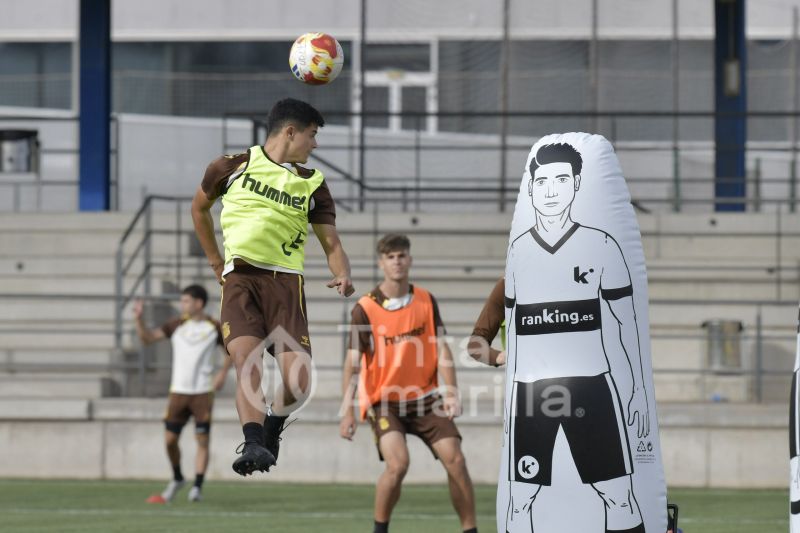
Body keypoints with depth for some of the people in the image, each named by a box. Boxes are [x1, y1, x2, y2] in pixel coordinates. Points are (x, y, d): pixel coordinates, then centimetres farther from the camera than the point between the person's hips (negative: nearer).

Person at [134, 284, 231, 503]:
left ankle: (197, 487, -3)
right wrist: (139, 319, -15)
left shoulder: (214, 328, 1)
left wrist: (223, 372, -1)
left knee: (202, 440, -6)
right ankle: (177, 479, 24)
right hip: (178, 391, 2)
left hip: (203, 392, -2)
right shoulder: (177, 325, 5)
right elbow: (148, 337, 0)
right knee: (170, 439, 2)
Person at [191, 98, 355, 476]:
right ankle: (253, 445, -33)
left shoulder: (313, 184, 15)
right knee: (247, 360, -26)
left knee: (298, 381, -12)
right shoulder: (234, 166, 10)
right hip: (239, 277, -2)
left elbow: (331, 243, 12)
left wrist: (343, 275, -10)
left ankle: (271, 430, 18)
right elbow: (199, 207, 25)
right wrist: (215, 262, 21)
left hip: (285, 282, 2)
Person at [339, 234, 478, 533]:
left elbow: (441, 349, 3)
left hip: (425, 398, 3)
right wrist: (347, 410, -16)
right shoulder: (365, 309, -9)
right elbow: (353, 361, -9)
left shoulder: (426, 301, 2)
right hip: (383, 403, -3)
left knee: (455, 460, -8)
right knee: (398, 463, -23)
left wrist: (451, 392, -10)